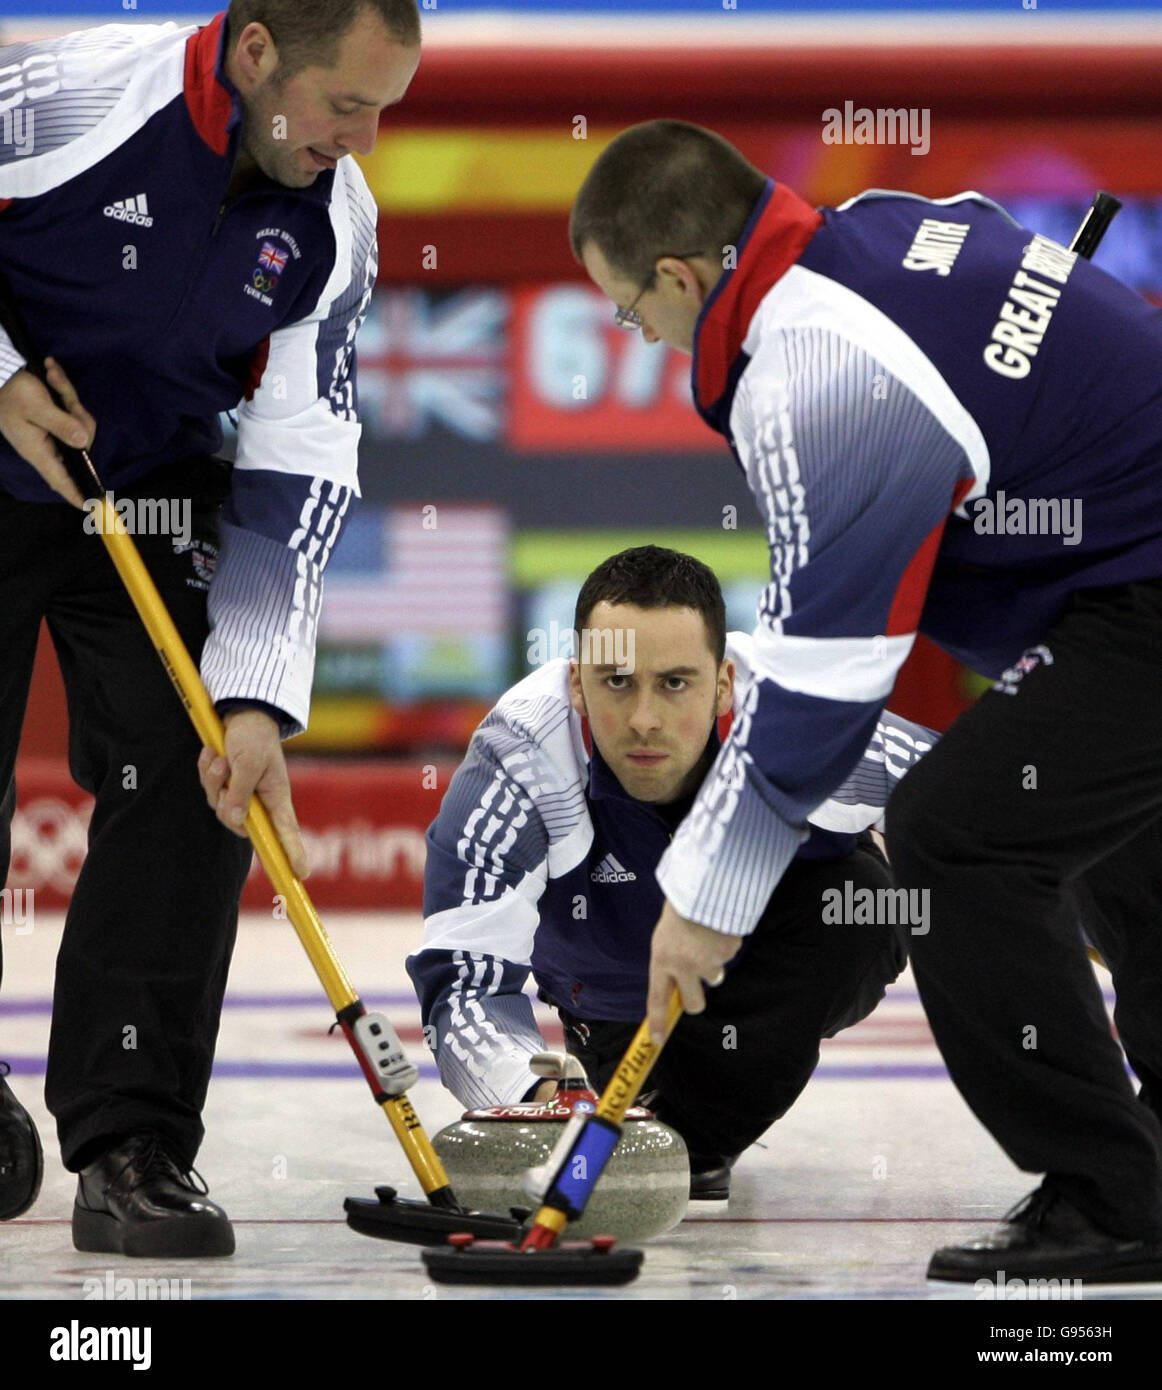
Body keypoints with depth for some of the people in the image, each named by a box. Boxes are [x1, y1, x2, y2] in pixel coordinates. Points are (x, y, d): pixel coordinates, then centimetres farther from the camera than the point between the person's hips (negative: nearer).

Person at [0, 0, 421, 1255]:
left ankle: (132, 1143, -8)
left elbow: (300, 467, -11)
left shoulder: (333, 225, -12)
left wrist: (257, 695, -18)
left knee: (190, 792, -13)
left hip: (152, 502, 3)